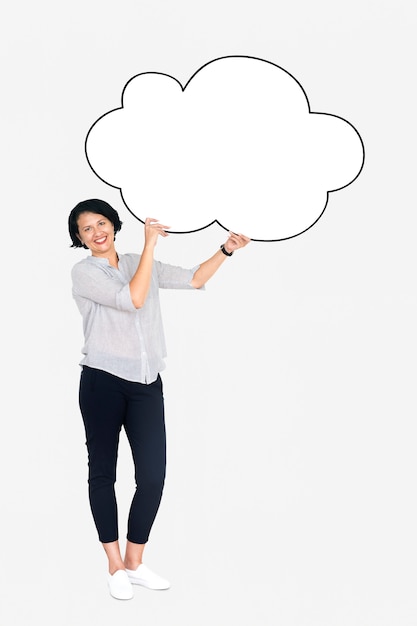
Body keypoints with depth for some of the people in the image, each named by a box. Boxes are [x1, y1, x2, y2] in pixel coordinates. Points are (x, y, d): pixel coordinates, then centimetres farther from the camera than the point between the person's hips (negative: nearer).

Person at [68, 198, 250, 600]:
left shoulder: (142, 264, 14)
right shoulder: (84, 272, -4)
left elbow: (193, 280, 18)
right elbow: (133, 299, -16)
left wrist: (225, 251, 6)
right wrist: (150, 243, -12)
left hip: (146, 384, 4)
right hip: (103, 382, -4)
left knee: (153, 476, -2)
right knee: (102, 472, 6)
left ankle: (134, 563, 14)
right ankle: (115, 566, 18)